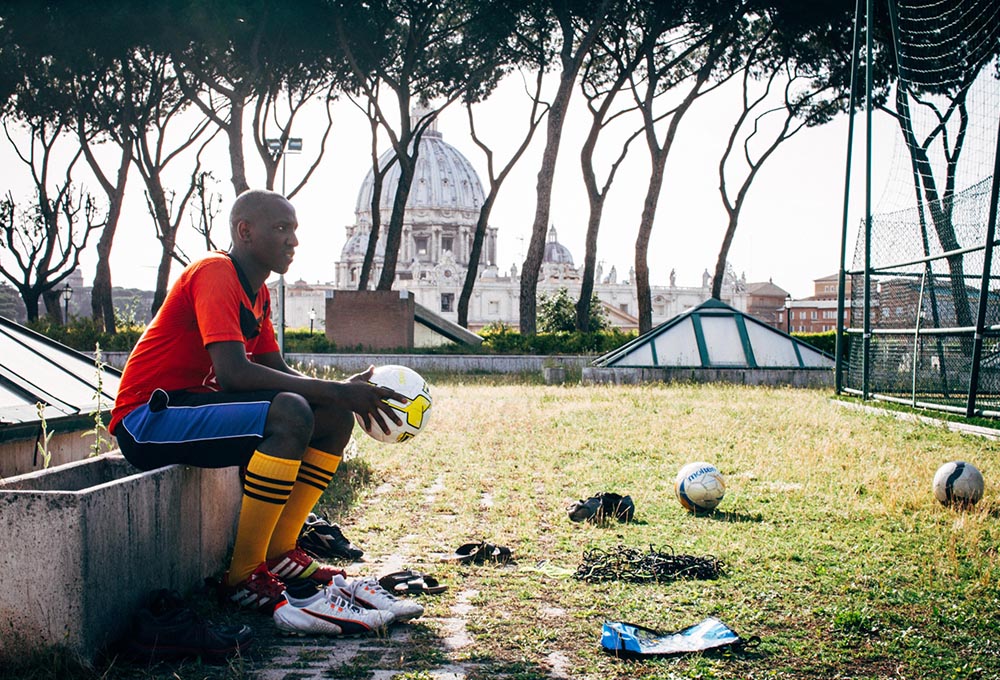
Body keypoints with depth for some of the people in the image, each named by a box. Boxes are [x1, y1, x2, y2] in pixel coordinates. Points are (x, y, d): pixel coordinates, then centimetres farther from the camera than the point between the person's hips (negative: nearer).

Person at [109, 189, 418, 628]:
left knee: (335, 419, 2)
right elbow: (233, 373, -28)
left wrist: (344, 392, -8)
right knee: (291, 414, -31)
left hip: (195, 408, 10)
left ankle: (279, 554, -2)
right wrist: (335, 391, -27)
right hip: (147, 418, -10)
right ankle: (244, 576, -24)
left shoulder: (257, 293, 15)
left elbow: (277, 373, 11)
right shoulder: (214, 274, -15)